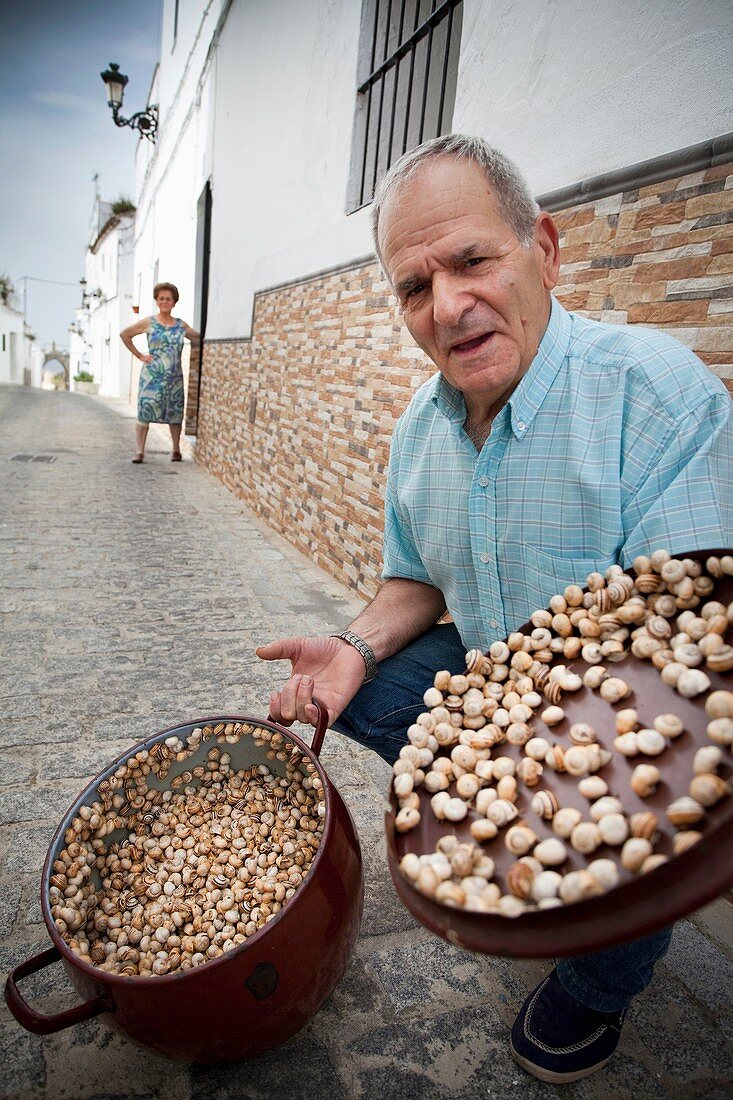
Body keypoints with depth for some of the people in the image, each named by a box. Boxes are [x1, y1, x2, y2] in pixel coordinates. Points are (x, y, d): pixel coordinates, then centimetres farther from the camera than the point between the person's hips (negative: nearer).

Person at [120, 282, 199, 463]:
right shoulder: (148, 323, 2)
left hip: (174, 378, 2)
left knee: (175, 414, 7)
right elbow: (124, 334, 6)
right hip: (152, 376, -2)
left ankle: (176, 450, 20)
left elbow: (199, 339, 17)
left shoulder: (181, 325, 9)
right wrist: (139, 355, 2)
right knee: (144, 412, -6)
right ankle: (140, 451, -1)